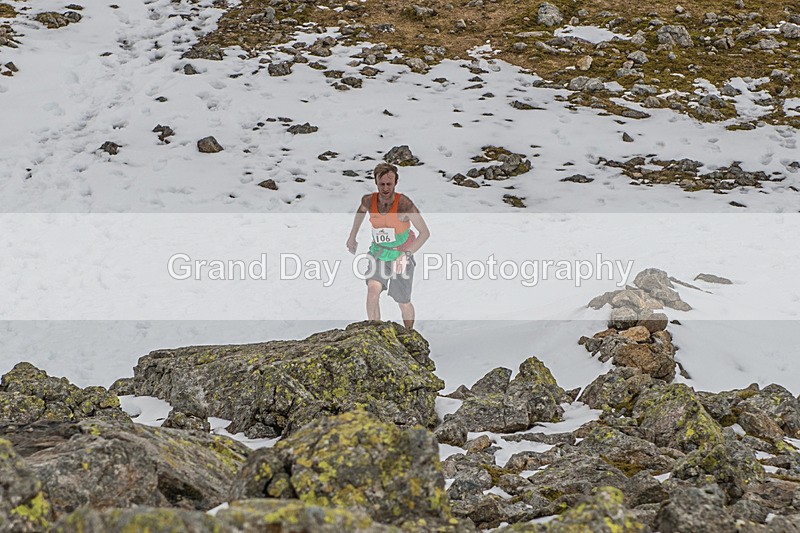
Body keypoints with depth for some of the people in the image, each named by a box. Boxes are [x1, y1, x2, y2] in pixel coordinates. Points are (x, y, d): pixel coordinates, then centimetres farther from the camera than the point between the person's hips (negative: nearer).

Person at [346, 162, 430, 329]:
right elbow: (361, 209, 14)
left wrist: (406, 254, -29)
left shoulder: (403, 204, -26)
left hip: (401, 256, -2)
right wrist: (352, 237, 19)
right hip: (379, 254, 2)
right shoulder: (369, 200, -14)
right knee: (373, 290, -22)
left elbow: (425, 232, -21)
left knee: (403, 303, 7)